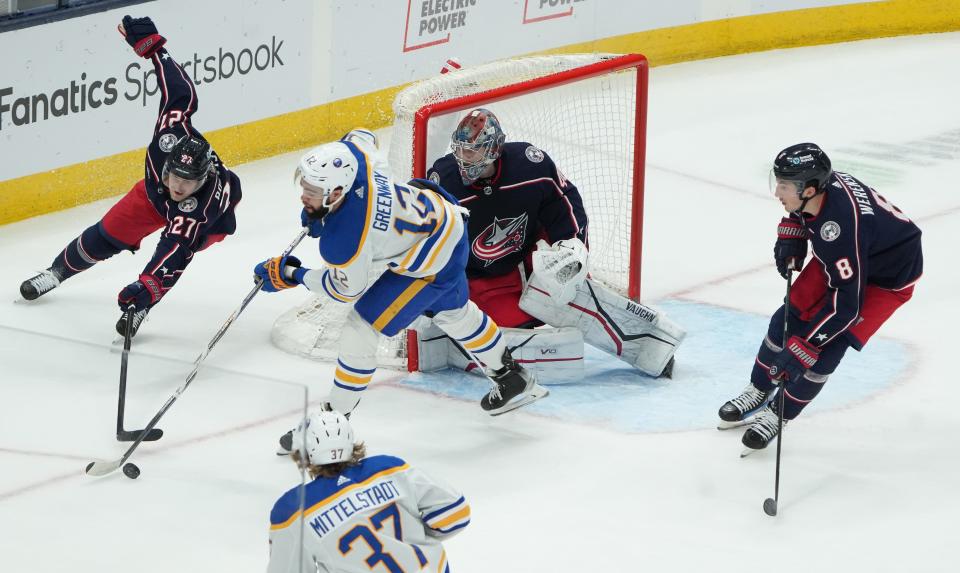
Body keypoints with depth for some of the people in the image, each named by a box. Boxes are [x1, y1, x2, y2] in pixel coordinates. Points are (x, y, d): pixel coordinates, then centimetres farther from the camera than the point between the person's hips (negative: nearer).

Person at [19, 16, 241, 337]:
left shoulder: (203, 205, -48)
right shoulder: (173, 135, -41)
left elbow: (176, 249, -55)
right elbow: (180, 92, -29)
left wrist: (146, 289, -66)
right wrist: (149, 42, -25)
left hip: (211, 218, -4)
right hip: (155, 191, 4)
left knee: (176, 249, -31)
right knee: (108, 235, 4)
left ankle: (141, 307, -9)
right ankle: (58, 271, 30)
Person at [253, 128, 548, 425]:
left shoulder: (342, 240, -38)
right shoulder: (347, 154, -22)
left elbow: (348, 289, -17)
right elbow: (363, 137, 5)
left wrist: (292, 275, -8)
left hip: (432, 261, -9)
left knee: (360, 327, -7)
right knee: (454, 312, 32)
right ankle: (511, 376, 55)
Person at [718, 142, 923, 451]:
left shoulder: (840, 227, -43)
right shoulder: (817, 184, -22)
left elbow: (846, 303, -36)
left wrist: (802, 347, -33)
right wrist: (790, 235, -7)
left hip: (888, 277, -8)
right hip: (839, 260, 8)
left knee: (827, 346, -13)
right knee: (790, 318, 4)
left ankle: (778, 412, 6)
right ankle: (759, 390, 23)